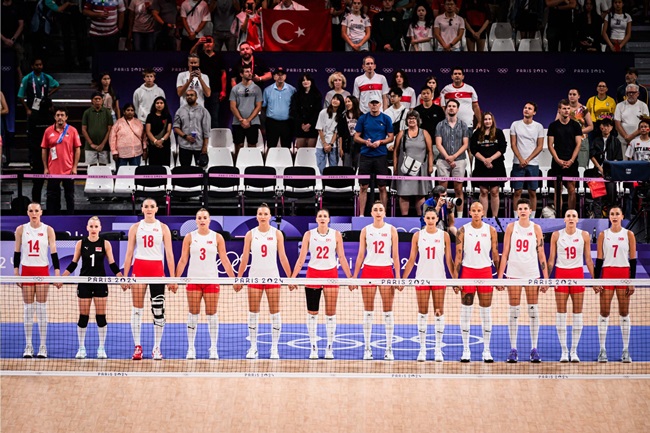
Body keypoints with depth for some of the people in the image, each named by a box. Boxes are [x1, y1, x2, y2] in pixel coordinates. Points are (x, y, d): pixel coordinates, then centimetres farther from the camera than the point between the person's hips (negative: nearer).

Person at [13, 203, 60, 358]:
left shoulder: (48, 230, 1)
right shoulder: (21, 229, 4)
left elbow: (53, 252, -1)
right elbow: (17, 252, 7)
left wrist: (57, 272, -8)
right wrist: (16, 272, 1)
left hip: (43, 271, -1)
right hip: (26, 270, 1)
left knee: (42, 309, -1)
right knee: (28, 308, 2)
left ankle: (43, 347, 2)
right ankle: (28, 346, 6)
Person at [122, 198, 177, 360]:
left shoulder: (163, 228, 6)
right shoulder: (135, 228, 7)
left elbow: (169, 254, 2)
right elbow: (129, 253, 7)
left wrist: (173, 278, -4)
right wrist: (125, 277, 1)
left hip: (157, 269, 0)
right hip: (139, 269, 0)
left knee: (158, 309, 0)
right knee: (137, 309, -1)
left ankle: (157, 348, 6)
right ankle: (137, 347, 4)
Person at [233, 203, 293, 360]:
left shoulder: (277, 234, 2)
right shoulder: (250, 234, 2)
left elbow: (282, 257, 3)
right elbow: (244, 258, 5)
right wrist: (239, 278, 2)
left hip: (272, 276, 0)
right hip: (254, 277, 1)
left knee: (275, 313, -1)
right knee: (253, 313, 2)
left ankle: (274, 349, 5)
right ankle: (253, 348, 9)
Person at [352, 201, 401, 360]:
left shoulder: (391, 230, 4)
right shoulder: (365, 230, 7)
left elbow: (395, 255, 3)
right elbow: (360, 255, 8)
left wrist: (398, 277, -4)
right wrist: (354, 276, 3)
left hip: (386, 271, -1)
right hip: (368, 271, 1)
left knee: (388, 311, -1)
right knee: (368, 311, 1)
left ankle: (389, 349, 4)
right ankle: (367, 348, 6)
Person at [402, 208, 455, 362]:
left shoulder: (444, 235, 3)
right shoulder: (418, 235, 4)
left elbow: (449, 260, 5)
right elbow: (412, 260, 6)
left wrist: (455, 279, 0)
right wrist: (402, 279, 1)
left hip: (439, 278, 0)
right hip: (422, 278, 0)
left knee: (439, 313, 0)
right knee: (422, 313, 1)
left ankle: (438, 349, 5)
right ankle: (422, 349, 6)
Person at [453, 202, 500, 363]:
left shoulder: (490, 230, 3)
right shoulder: (463, 230, 0)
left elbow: (495, 254, 6)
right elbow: (458, 255, -2)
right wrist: (456, 278, -8)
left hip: (485, 271, 1)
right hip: (467, 271, -1)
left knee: (486, 310, 3)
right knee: (465, 310, 1)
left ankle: (486, 350, 8)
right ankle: (466, 350, 7)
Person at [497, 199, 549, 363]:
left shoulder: (536, 228, 4)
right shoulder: (511, 227, 4)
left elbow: (541, 254, 4)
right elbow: (505, 253, 4)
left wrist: (546, 278, -1)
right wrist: (500, 276, -2)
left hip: (532, 273, 0)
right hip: (513, 273, 0)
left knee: (533, 311, 0)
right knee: (514, 311, 0)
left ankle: (534, 349, 6)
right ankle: (513, 349, 4)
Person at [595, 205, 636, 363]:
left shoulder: (628, 234, 3)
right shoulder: (603, 235, 5)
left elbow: (633, 259, 2)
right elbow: (599, 259, 4)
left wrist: (632, 281, -4)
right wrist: (596, 280, -3)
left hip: (624, 274, 0)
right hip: (607, 274, 0)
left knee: (624, 313, 2)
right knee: (604, 313, -2)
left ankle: (626, 350, 6)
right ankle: (602, 350, 1)